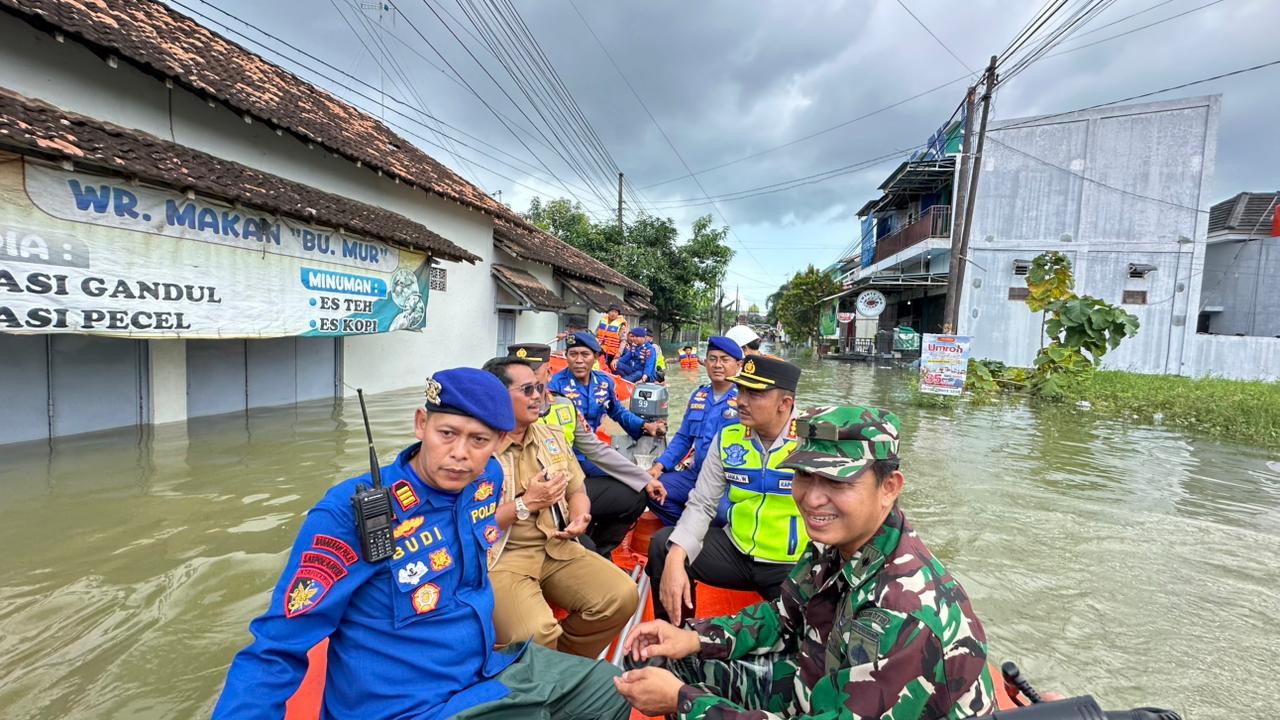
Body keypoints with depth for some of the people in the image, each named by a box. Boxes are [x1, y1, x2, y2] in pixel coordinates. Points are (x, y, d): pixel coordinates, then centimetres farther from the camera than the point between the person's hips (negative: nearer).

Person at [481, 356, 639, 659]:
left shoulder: (553, 438, 11)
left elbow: (577, 492, 16)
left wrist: (579, 519, -6)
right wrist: (526, 503, -15)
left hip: (557, 548, 6)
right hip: (500, 558, -6)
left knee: (623, 596, -11)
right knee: (537, 633, -31)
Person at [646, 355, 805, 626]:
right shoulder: (727, 438, -1)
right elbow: (701, 504, -1)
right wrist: (676, 557, -18)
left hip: (794, 566, -4)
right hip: (736, 550, 4)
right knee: (663, 545, -8)